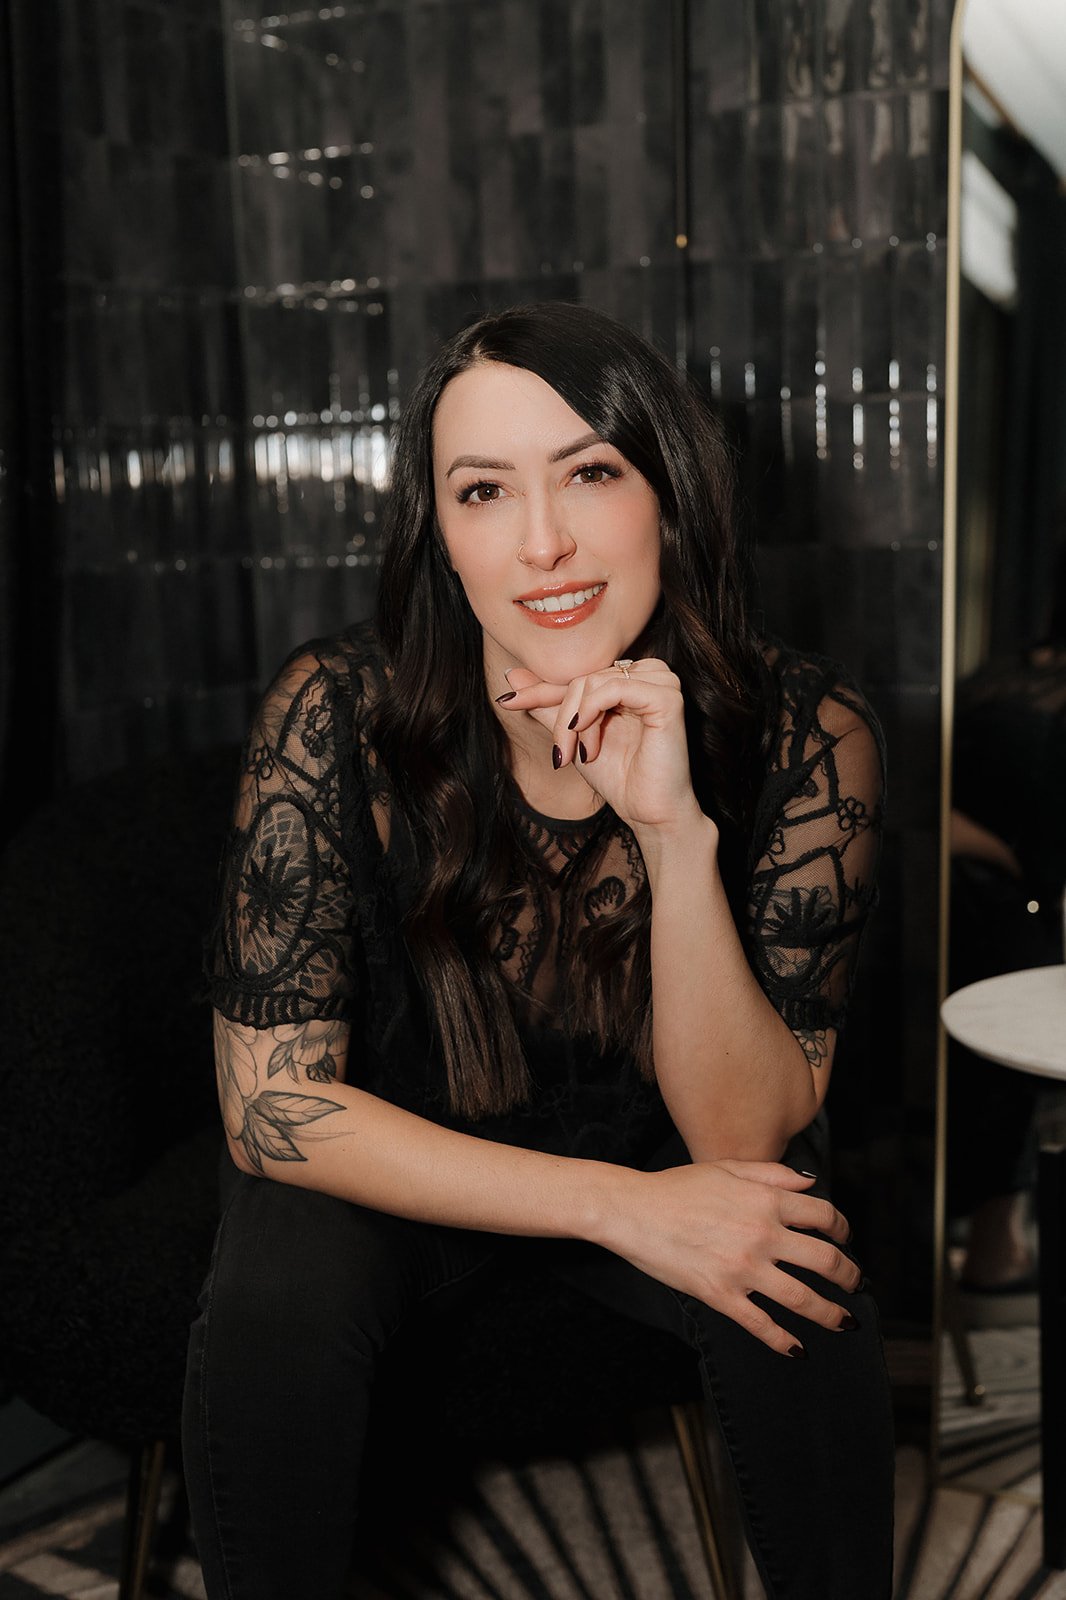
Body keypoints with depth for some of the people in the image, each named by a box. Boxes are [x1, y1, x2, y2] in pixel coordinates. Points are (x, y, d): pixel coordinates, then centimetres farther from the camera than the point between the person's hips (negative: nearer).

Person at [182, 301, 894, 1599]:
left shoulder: (802, 735, -22)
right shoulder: (339, 716, -25)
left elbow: (742, 1140, -21)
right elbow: (272, 1104, -21)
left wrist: (677, 836, -37)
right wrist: (619, 1205, -28)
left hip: (657, 1159, 1)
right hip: (397, 1171, 0)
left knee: (803, 1300, -26)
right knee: (277, 1302, -29)